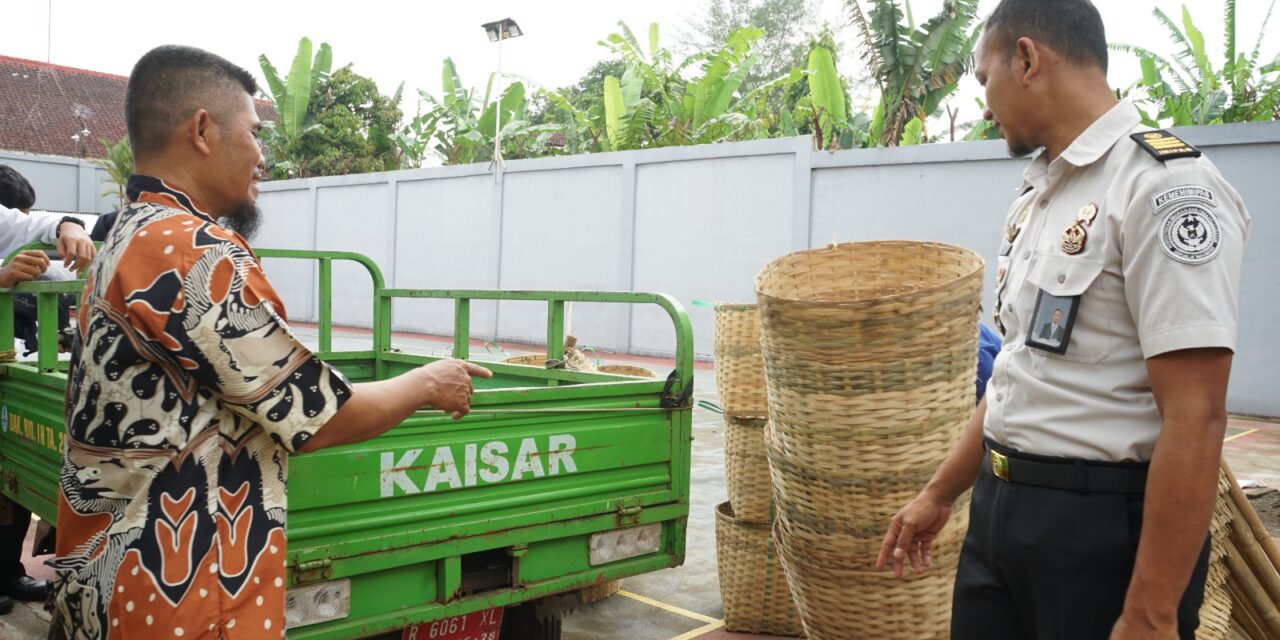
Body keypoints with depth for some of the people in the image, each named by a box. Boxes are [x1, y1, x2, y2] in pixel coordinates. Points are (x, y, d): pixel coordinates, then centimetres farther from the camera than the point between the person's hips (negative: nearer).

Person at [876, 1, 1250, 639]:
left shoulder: (1162, 183, -16)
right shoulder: (1037, 196, 11)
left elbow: (1195, 419, -20)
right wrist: (938, 495, 20)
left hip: (1103, 527, -8)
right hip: (997, 508, 8)